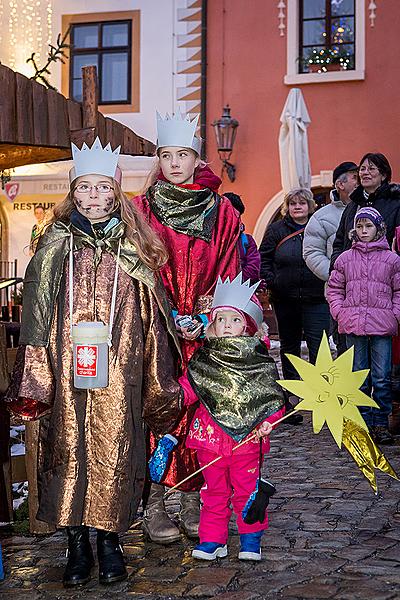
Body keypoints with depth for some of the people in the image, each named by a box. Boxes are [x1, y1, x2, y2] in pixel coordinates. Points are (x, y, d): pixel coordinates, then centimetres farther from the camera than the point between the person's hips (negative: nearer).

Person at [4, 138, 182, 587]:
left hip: (119, 374, 1)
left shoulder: (132, 247, 7)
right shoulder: (56, 244, 5)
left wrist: (159, 385, 6)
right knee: (69, 452, 2)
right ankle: (77, 544, 16)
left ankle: (109, 541, 19)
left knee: (115, 453, 2)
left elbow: (152, 318, 9)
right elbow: (37, 315, 3)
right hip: (66, 372, 0)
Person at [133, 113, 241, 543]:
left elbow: (228, 276, 5)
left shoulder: (222, 212, 7)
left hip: (205, 333, 1)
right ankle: (153, 503, 5)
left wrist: (204, 323, -8)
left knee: (198, 411, 2)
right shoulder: (141, 209, 3)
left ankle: (192, 502, 13)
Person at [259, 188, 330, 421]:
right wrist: (271, 281, -5)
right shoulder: (276, 230, 6)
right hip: (285, 300, 2)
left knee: (319, 349, -8)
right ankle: (292, 401, 22)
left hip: (316, 299, -2)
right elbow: (263, 258, 7)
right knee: (289, 349, 12)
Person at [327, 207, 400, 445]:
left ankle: (381, 423, 9)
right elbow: (334, 288, 14)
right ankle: (363, 423, 14)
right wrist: (340, 312, 2)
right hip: (354, 326, 2)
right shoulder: (345, 258, 8)